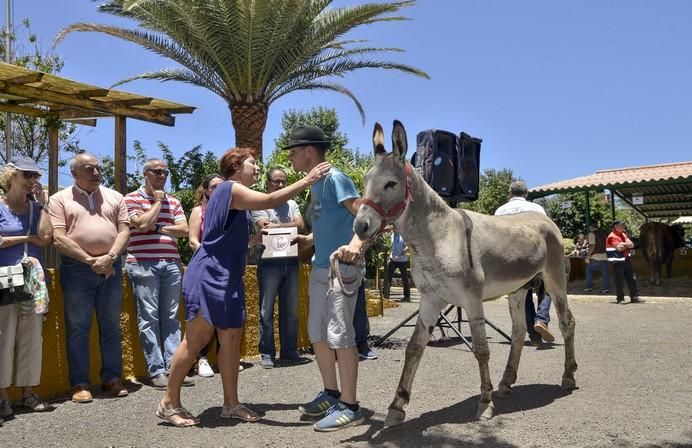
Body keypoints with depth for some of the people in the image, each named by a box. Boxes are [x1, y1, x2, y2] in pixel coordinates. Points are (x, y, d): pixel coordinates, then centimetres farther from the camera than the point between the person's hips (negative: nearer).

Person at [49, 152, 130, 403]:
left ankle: (111, 378, 16)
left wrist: (109, 257, -11)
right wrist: (90, 260, -13)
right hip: (77, 268, -2)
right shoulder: (60, 199, 4)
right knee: (78, 328, 1)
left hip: (111, 267, 3)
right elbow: (59, 238, -6)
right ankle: (79, 384, 8)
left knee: (111, 326, 7)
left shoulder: (115, 197, 12)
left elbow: (124, 231, 5)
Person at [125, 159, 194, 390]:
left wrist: (157, 228, -5)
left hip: (171, 263, 4)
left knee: (171, 318, 4)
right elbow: (142, 224, -12)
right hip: (143, 264, -4)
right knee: (149, 318, -3)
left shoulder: (173, 201, 16)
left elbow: (183, 229, 4)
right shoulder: (132, 199, 4)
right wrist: (158, 201, 0)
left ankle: (173, 367, 7)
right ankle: (156, 370, 0)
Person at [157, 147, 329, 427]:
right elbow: (270, 201, -22)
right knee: (197, 339, -5)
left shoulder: (235, 195, 20)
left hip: (226, 277, 10)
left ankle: (231, 404, 12)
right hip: (208, 276, -10)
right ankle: (169, 403, 6)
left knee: (231, 337, 6)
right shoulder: (229, 189, -10)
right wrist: (308, 180, -20)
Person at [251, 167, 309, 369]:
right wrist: (289, 226, -8)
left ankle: (289, 351, 16)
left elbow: (300, 224, 1)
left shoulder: (291, 204, 17)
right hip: (269, 262, -5)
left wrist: (277, 225, -8)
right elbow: (264, 227, -12)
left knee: (291, 309, 8)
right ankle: (267, 353, 5)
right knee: (267, 309, -2)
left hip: (291, 261, 5)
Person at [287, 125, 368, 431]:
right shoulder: (315, 184, 15)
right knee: (317, 335, 15)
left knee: (340, 336, -5)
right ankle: (331, 394, 29)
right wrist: (305, 240, 13)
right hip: (319, 269, 10)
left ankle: (349, 406, 6)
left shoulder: (335, 178, -13)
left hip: (340, 270, -10)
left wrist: (356, 244, -39)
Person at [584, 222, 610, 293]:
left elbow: (592, 246, -16)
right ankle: (606, 288, 7)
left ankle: (589, 287, 10)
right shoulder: (604, 233, 11)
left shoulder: (592, 234, -8)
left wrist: (588, 256, -13)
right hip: (604, 256, 5)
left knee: (589, 271, 10)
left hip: (595, 257, -5)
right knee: (604, 273, 7)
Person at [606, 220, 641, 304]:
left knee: (632, 279, 9)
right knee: (619, 281, -3)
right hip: (617, 262, -8)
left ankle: (634, 297, 14)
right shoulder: (612, 237, -15)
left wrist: (623, 244, -14)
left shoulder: (623, 235, 14)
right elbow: (619, 248, -26)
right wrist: (627, 245, -6)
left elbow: (632, 245, 5)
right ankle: (620, 298, 7)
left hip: (626, 260, 8)